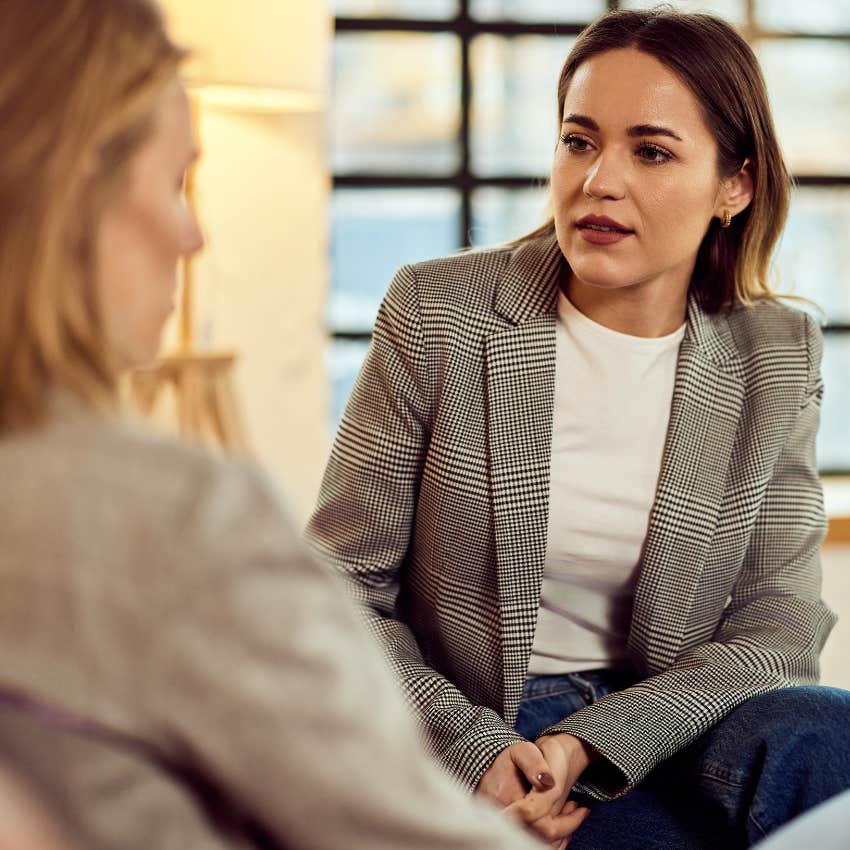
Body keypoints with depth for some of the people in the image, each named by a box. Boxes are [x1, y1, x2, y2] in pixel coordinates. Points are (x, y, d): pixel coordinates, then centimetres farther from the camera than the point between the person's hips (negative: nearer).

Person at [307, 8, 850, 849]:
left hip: (653, 739, 4)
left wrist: (586, 746, -17)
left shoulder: (777, 356, 2)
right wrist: (477, 752, -17)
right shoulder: (434, 314, -5)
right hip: (456, 740, -4)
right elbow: (342, 588, -3)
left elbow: (777, 631, -2)